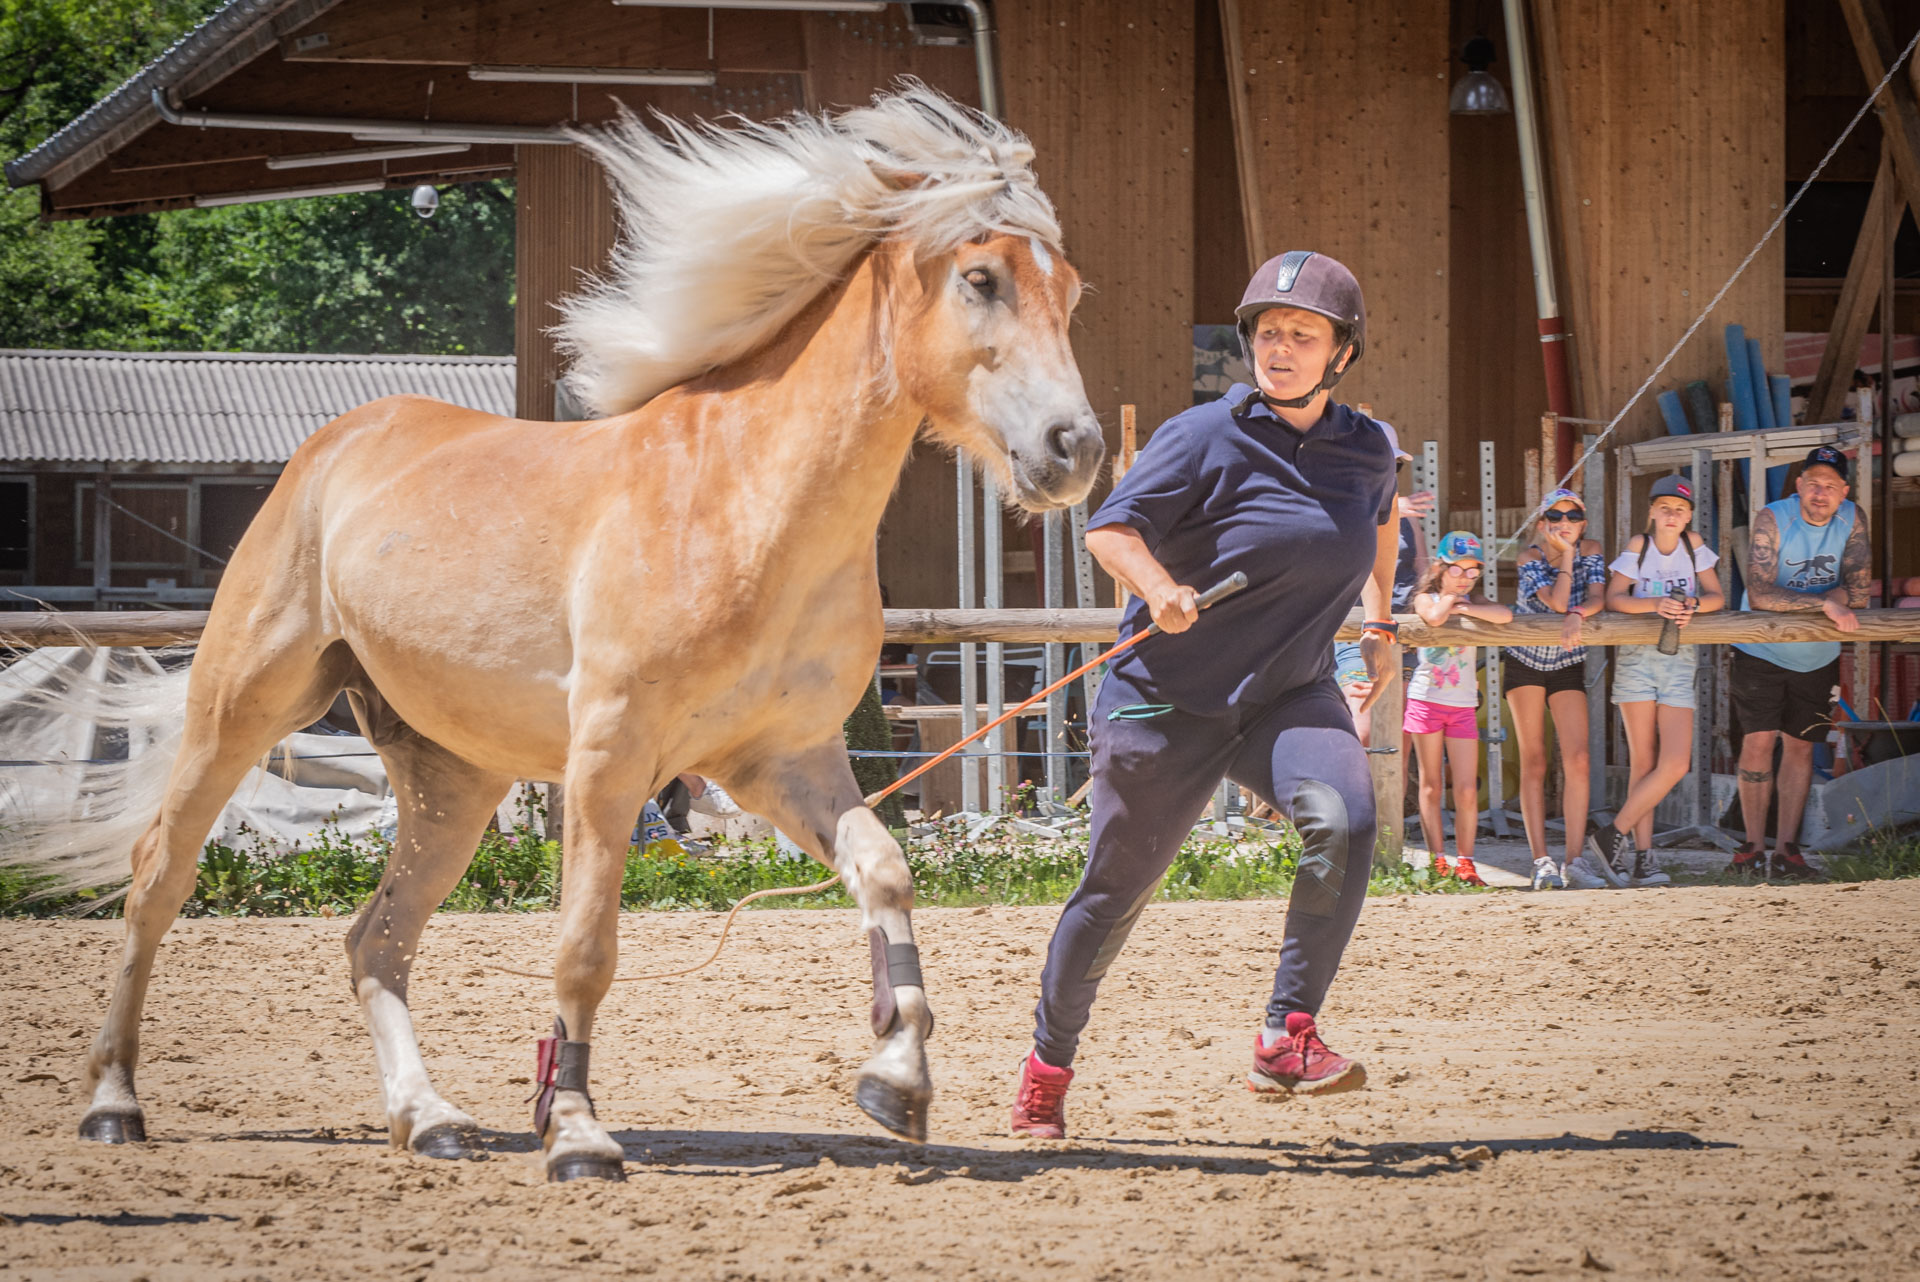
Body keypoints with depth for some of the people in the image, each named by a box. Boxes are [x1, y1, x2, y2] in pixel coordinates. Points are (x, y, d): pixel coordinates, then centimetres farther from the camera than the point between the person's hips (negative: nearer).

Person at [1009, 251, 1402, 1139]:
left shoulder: (1368, 450, 4)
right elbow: (1110, 528, -16)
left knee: (1343, 820, -27)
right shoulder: (1209, 437, -11)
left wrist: (1380, 623, 25)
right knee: (1119, 887, 4)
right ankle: (1046, 1065, 25)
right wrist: (1160, 591, -34)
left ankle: (1288, 1037, -23)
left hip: (1291, 697, 3)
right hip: (1169, 699, -3)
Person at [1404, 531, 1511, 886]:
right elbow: (1435, 617, -23)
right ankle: (1438, 861, 6)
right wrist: (1448, 597, -5)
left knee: (1467, 790, -3)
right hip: (1426, 698, -2)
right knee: (1431, 786, 2)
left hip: (1463, 706, 2)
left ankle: (1465, 863, 5)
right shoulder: (1426, 598, 2)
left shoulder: (1474, 601, 10)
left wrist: (1461, 605, -11)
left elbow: (1504, 615, -12)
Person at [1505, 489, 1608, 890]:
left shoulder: (1591, 550, -6)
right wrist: (1566, 555, -25)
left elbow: (1596, 598, -19)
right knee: (1533, 763, -4)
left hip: (1568, 666, 2)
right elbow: (1557, 602, -27)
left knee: (1577, 760, -12)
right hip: (1524, 662, -2)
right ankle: (1541, 863, -5)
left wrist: (1577, 614, -38)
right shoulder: (1531, 557, -15)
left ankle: (1574, 862, -13)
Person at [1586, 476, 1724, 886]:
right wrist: (1654, 604, -23)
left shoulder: (1694, 545, 7)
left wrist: (1692, 604, -17)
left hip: (1679, 661, 2)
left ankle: (1614, 834, -1)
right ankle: (1641, 859, 1)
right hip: (1637, 656, -2)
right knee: (1643, 763, -3)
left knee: (1676, 765, -10)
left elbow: (1717, 597, 5)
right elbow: (1614, 598, -6)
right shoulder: (1638, 545, 1)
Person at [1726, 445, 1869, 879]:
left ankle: (1786, 849, 9)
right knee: (1758, 741, -12)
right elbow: (1759, 594, -28)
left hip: (1816, 657, 3)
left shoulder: (1853, 519, -7)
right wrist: (1825, 603, -35)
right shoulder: (1771, 519, -18)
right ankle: (1754, 846, -4)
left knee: (1800, 746, 4)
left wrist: (1790, 602, -21)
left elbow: (1857, 592, -10)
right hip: (1761, 649, -3)